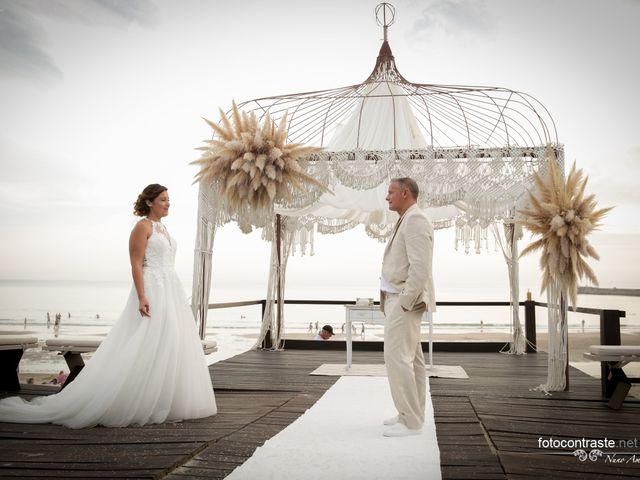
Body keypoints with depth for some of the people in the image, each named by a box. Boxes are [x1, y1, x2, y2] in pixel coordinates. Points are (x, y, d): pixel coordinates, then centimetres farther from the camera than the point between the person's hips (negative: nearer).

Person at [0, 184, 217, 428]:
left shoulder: (162, 229, 18)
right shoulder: (142, 226, -7)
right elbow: (136, 265, -14)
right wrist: (142, 297, -24)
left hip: (171, 291, 9)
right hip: (152, 292, -9)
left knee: (167, 347, 8)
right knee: (146, 348, -8)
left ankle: (161, 402, 15)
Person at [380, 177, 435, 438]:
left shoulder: (415, 220, -15)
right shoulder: (407, 220, 16)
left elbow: (420, 268, -23)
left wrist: (404, 303, -20)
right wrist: (397, 301, 14)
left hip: (404, 300, -10)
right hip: (397, 298, 10)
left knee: (398, 357, -9)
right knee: (411, 358, 13)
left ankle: (410, 421, -1)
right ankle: (412, 414, 22)